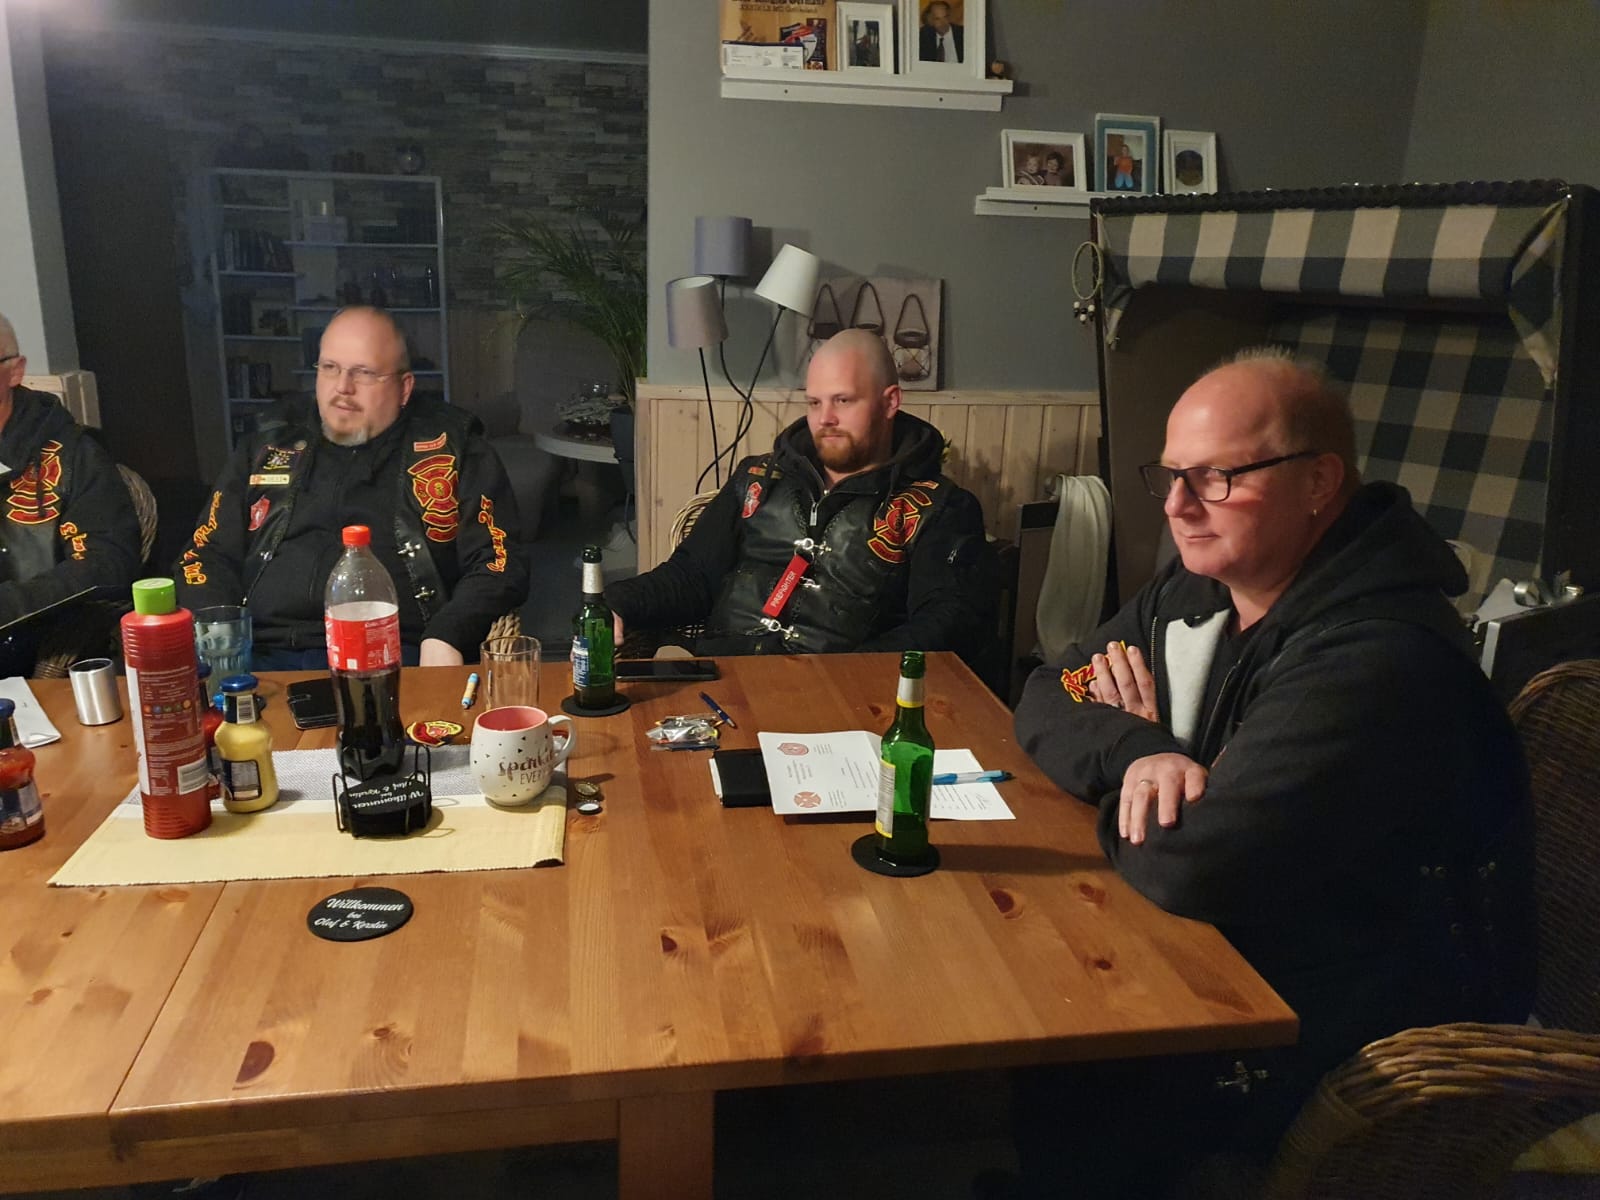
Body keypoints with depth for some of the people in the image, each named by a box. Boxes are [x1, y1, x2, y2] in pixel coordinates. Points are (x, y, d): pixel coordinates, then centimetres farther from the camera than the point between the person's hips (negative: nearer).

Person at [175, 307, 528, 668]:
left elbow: (499, 560, 3)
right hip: (266, 658, 3)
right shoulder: (268, 446, 20)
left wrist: (445, 639, -15)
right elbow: (208, 554, 20)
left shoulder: (452, 448, 10)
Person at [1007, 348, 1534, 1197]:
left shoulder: (1380, 663, -29)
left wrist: (1151, 757, -13)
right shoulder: (1194, 591, 1)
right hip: (1215, 955, 8)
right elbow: (1047, 696, 2)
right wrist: (1136, 754, -19)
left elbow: (1190, 866, -35)